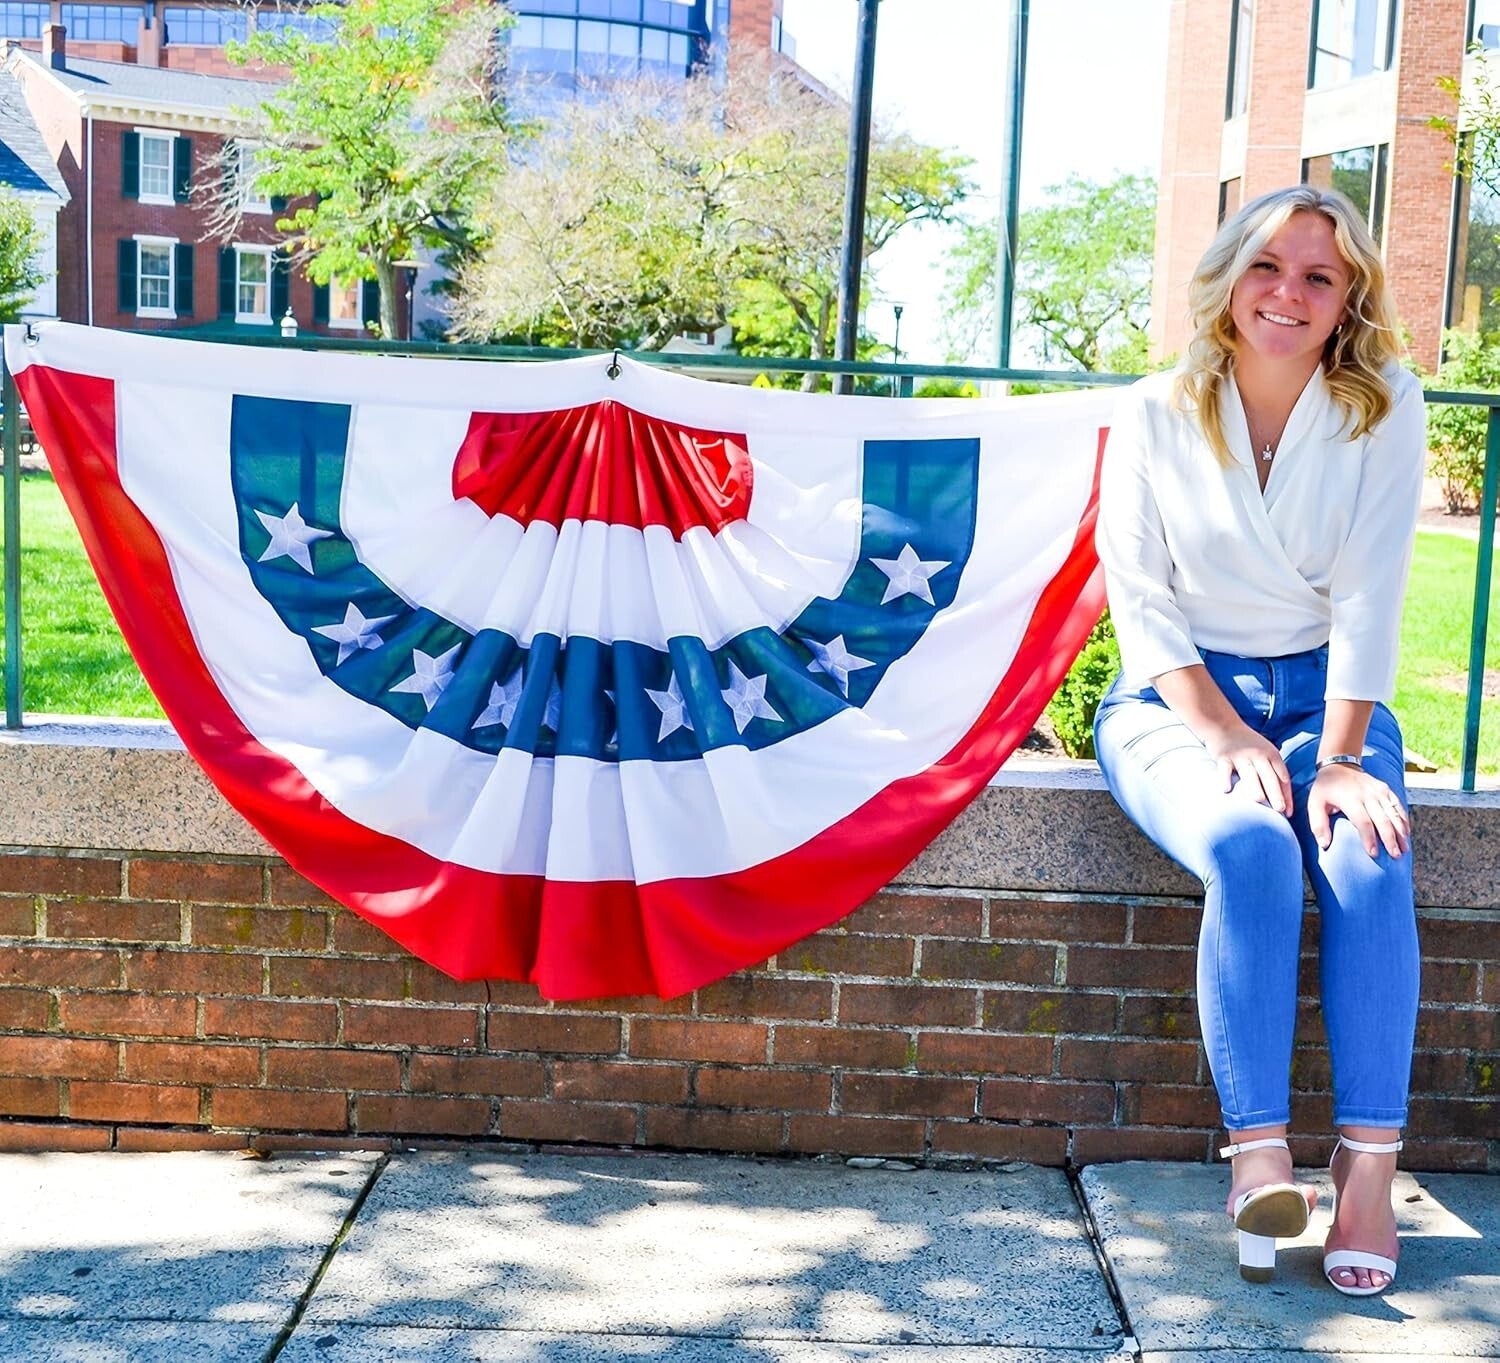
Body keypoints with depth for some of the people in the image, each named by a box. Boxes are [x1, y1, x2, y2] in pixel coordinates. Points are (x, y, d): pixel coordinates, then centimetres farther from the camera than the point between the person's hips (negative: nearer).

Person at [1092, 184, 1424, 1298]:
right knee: (1250, 852, -32)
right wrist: (1231, 740, -16)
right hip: (1179, 697, -1)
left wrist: (1338, 757, -18)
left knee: (1370, 865, -28)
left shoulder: (1386, 408, 0)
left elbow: (1370, 597, -7)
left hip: (1326, 693, 1)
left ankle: (1369, 1164, -22)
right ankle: (1259, 1152, -27)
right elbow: (1141, 600, -4)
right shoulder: (1157, 416, -1)